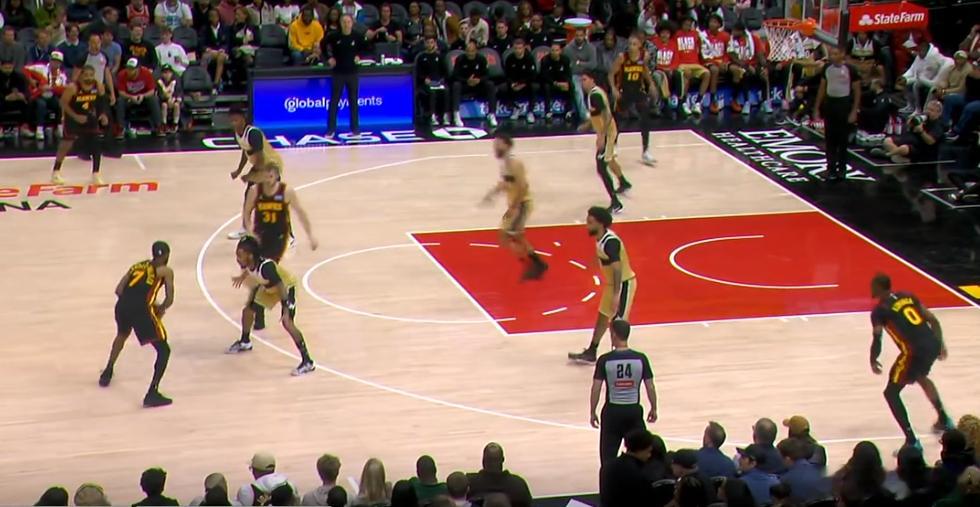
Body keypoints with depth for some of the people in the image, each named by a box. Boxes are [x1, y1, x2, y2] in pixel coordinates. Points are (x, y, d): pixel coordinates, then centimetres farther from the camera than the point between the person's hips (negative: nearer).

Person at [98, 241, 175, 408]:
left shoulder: (137, 266, 27)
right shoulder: (166, 271, 13)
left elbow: (119, 290, 20)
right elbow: (169, 299, 4)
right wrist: (160, 310, 24)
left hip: (122, 305, 6)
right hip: (141, 308, -6)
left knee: (122, 334, 40)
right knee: (164, 349, 6)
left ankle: (107, 373, 48)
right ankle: (152, 394, -7)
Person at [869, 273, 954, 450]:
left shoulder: (880, 310, 1)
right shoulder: (908, 297, 19)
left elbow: (877, 340, -5)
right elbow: (933, 320, 17)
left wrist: (873, 361, 12)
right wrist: (940, 344, 26)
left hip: (915, 350, -7)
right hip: (933, 344, 7)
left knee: (891, 393, 7)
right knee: (921, 376, 38)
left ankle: (912, 441, -1)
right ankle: (944, 420, 48)